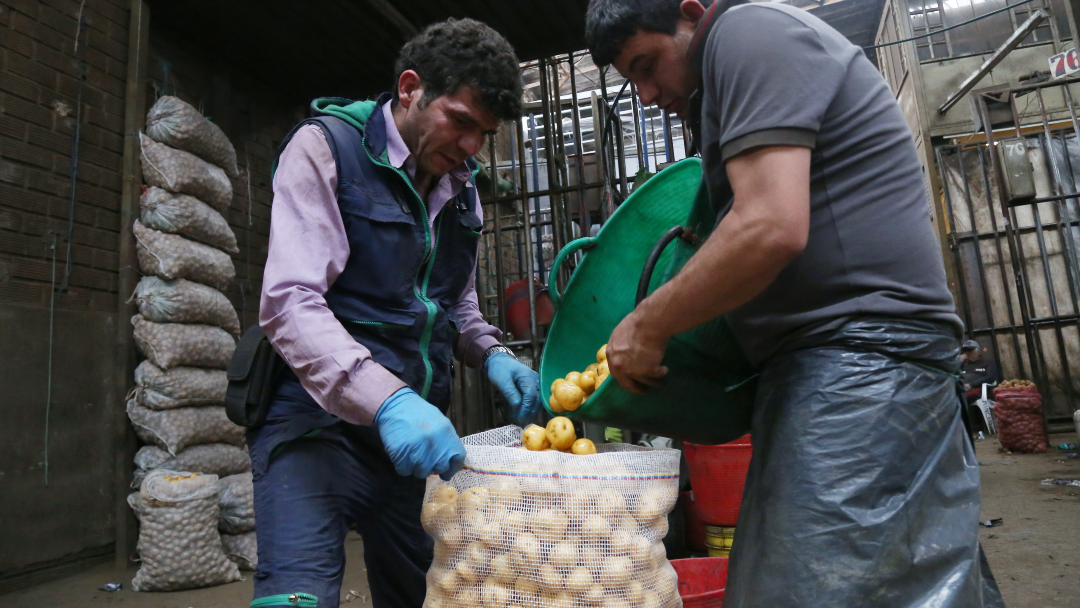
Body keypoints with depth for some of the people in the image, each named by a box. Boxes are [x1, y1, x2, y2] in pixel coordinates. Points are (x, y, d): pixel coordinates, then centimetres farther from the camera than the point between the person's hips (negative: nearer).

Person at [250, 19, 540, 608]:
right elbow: (289, 303, -21)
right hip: (320, 419, -5)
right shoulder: (326, 148, -9)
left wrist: (493, 355, -2)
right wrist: (386, 399, -34)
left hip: (417, 429, 6)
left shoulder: (459, 185, 11)